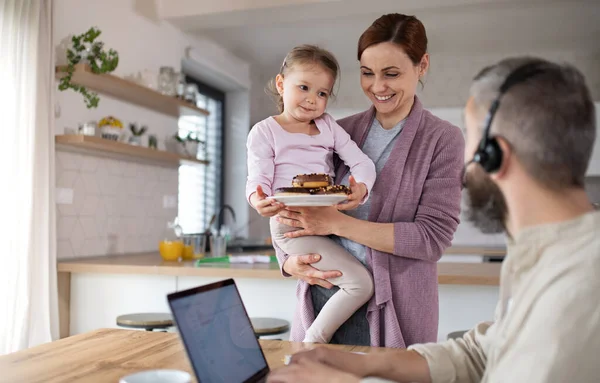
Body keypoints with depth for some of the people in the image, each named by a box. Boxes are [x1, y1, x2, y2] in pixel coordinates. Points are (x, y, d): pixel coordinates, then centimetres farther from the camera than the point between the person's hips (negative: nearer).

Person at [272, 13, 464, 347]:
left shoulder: (442, 140, -3)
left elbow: (433, 237, -12)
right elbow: (290, 210, 10)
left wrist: (338, 223, -17)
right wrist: (290, 261, -10)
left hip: (393, 307, -3)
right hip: (321, 293, 4)